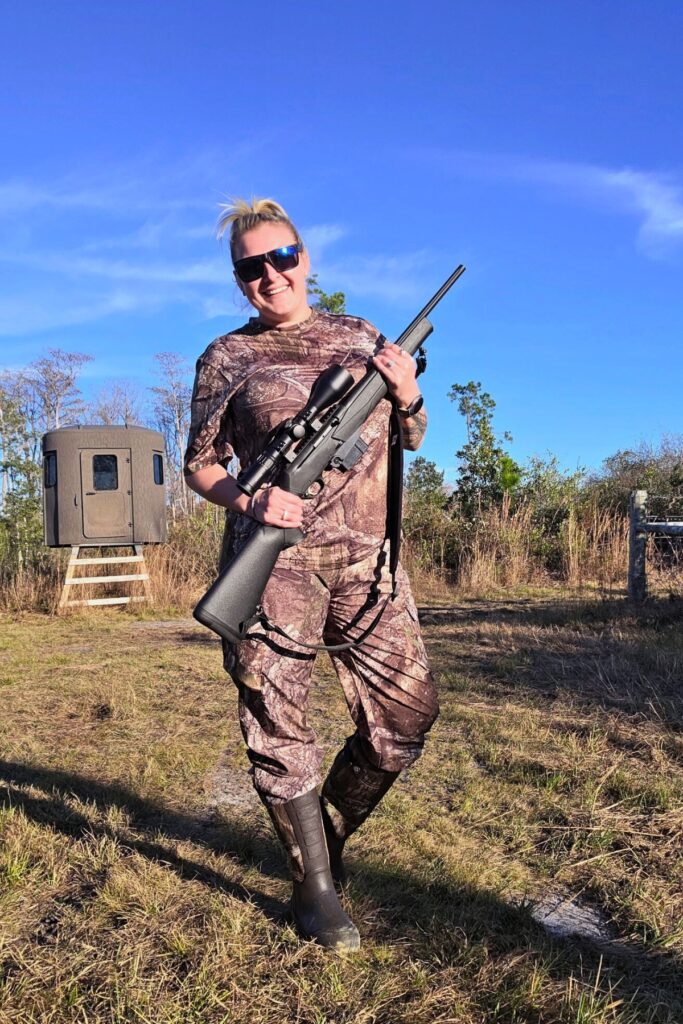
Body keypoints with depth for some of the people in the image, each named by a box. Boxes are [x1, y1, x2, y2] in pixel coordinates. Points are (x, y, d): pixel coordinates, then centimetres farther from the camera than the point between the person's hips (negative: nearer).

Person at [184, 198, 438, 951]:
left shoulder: (361, 337, 14)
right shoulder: (225, 357, 6)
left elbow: (412, 437, 21)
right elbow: (200, 466, 6)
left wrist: (407, 395, -1)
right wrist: (248, 499, -14)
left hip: (365, 556, 3)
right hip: (275, 557, -3)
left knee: (407, 710, 4)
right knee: (278, 723, 0)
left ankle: (331, 829, 30)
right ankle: (314, 887, 20)